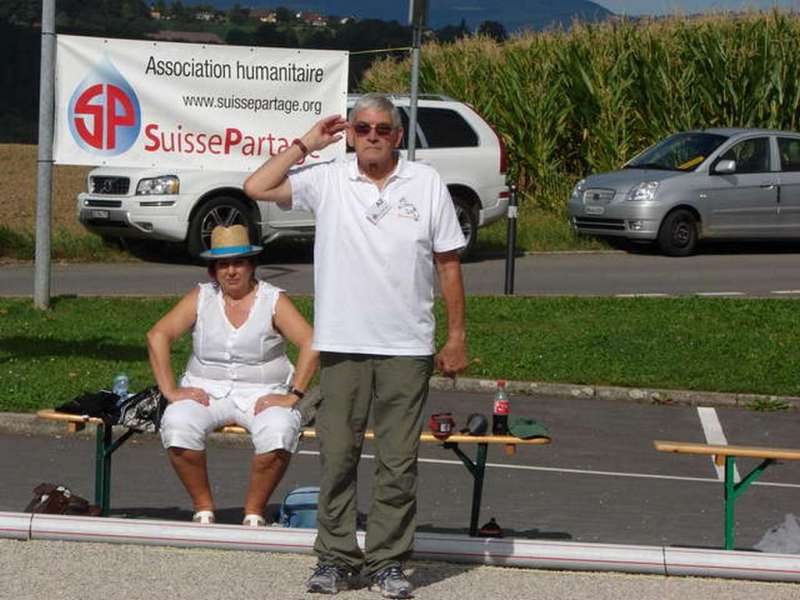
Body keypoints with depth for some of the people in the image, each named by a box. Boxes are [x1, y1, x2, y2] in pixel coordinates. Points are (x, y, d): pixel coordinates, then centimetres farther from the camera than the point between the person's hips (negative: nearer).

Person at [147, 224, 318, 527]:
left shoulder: (273, 300, 1)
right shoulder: (201, 298, 7)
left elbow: (311, 343, -9)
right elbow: (157, 335, 1)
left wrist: (293, 395, -17)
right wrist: (169, 390, -9)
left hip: (262, 394, -2)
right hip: (206, 391, 2)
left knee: (278, 433, -35)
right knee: (177, 425, -31)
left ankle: (254, 511, -14)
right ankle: (203, 507, -13)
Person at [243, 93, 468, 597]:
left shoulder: (428, 184, 4)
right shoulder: (326, 182, 4)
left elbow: (449, 264, 7)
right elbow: (257, 188, -3)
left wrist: (457, 338, 4)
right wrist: (306, 144, 2)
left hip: (407, 347, 0)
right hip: (342, 345, 0)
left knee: (399, 461, 3)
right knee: (337, 455, 2)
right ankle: (335, 559, 11)